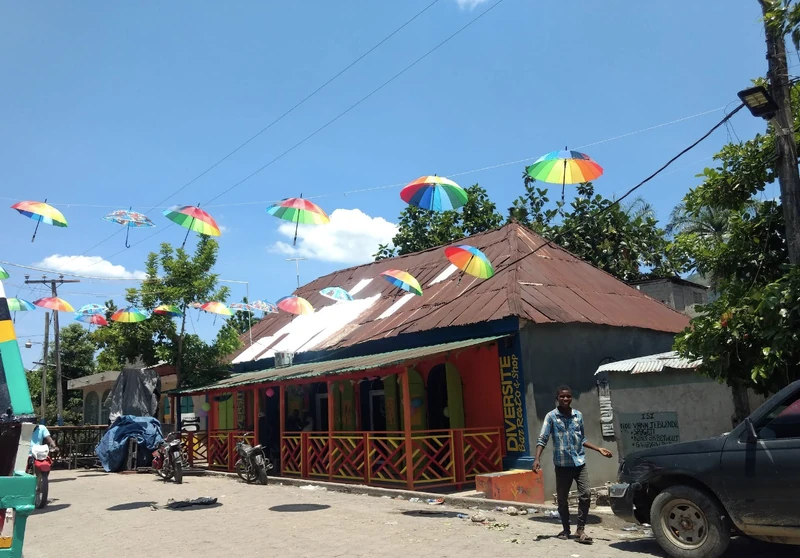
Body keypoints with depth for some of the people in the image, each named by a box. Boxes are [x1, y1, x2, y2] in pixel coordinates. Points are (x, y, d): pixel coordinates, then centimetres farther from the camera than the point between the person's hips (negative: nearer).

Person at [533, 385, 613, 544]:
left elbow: (582, 439, 16)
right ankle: (566, 529, 24)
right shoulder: (551, 416, -7)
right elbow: (542, 439, -10)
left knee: (585, 495, -7)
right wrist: (537, 459, -21)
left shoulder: (578, 415, 5)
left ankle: (580, 529, 6)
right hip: (562, 464, -2)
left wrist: (599, 449, 9)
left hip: (579, 462, 2)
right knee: (562, 498, 7)